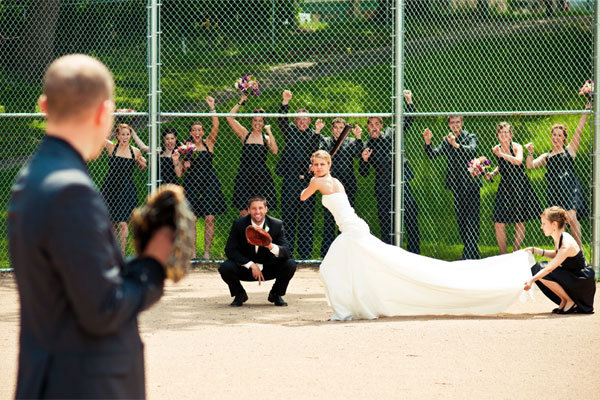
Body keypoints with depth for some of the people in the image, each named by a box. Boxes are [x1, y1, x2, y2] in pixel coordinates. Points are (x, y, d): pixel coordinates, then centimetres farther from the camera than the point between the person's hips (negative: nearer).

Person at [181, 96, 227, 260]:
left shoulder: (208, 143, 8)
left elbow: (216, 126, -5)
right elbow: (182, 171, 12)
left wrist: (212, 107, -7)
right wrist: (185, 166, -10)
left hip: (209, 182, 0)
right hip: (192, 182, 0)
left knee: (209, 218, -5)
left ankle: (207, 251, 0)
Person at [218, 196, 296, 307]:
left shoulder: (276, 225, -12)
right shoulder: (239, 224, -13)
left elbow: (286, 252, -18)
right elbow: (230, 250, -15)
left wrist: (272, 247, -42)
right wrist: (251, 265, -25)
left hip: (268, 268, 1)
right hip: (245, 267, -1)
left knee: (290, 265, -25)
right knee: (225, 268, -30)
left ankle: (275, 295, 5)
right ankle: (239, 295, 3)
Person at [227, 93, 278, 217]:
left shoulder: (266, 138, 9)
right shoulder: (245, 135, 8)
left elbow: (274, 151, -11)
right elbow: (230, 118, 2)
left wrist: (269, 132, -7)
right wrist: (241, 102, 1)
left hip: (262, 176, 0)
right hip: (245, 176, 0)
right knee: (244, 212, -4)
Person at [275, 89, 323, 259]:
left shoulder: (314, 135, 11)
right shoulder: (290, 130, 11)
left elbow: (314, 151, -6)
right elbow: (281, 119, -6)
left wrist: (317, 133, -20)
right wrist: (285, 102, -21)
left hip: (307, 181, 1)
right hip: (290, 180, -1)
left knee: (306, 218, 2)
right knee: (288, 216, 0)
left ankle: (305, 253, 7)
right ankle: (287, 251, 4)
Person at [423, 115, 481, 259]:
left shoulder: (470, 138, -2)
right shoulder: (447, 140, 12)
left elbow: (472, 150, -22)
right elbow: (434, 154, 4)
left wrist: (456, 144, -35)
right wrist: (428, 143, -14)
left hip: (470, 184, -6)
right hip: (456, 186, 6)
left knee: (471, 220, -8)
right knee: (460, 221, 10)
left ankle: (469, 254, -9)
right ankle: (473, 253, 19)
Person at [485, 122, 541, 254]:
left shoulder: (516, 147, -10)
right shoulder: (497, 149, 3)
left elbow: (518, 161, -31)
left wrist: (502, 154, -35)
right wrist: (492, 173, 5)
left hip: (520, 186, -3)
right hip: (505, 187, 3)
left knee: (520, 223, 5)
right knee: (499, 224, -6)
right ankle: (503, 255, 5)